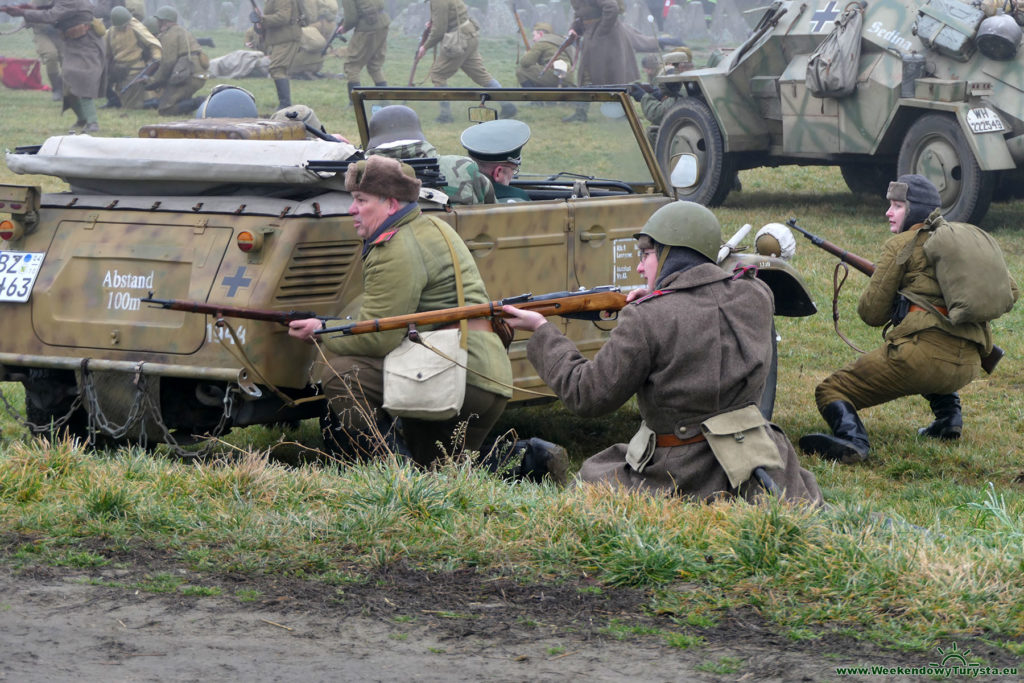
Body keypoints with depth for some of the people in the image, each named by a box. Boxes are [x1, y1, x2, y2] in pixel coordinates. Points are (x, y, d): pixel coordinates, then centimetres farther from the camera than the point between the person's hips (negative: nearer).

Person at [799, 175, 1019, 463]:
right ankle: (949, 414, 21)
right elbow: (1008, 290, 23)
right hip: (968, 367, 7)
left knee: (830, 392, 1)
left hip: (920, 355, -7)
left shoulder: (902, 244, 3)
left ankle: (852, 440, -30)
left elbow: (873, 313, 2)